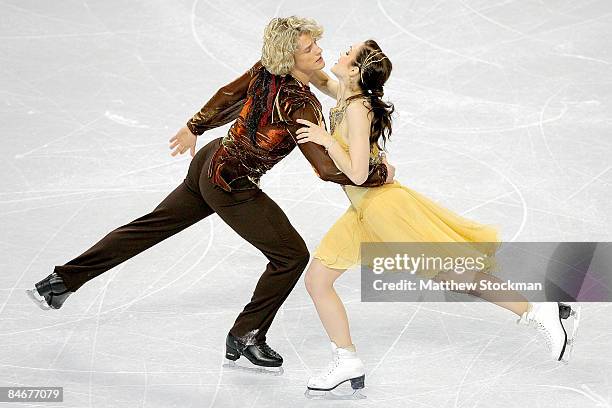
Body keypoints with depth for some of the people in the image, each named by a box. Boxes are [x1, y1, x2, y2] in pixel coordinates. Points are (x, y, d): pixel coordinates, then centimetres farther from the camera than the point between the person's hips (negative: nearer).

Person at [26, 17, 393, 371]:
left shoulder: (265, 71, -4)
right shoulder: (301, 106, -26)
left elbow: (227, 97, 11)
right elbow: (328, 168, -27)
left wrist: (195, 128, 27)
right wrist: (379, 174, -16)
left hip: (209, 161, 8)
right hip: (232, 189, -8)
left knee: (149, 227, 19)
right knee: (292, 255, 5)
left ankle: (62, 282, 28)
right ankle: (246, 336, 17)